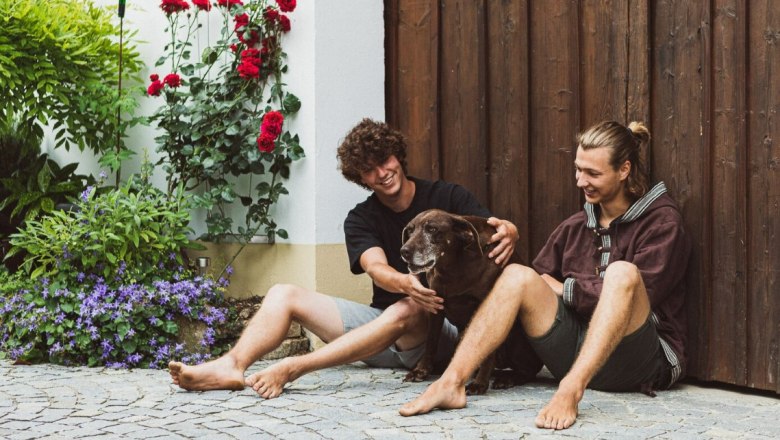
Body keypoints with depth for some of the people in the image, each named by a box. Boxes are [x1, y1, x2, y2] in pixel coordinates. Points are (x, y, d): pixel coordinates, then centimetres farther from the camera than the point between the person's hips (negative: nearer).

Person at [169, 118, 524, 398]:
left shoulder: (448, 198, 0)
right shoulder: (361, 220, 6)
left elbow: (490, 238, -13)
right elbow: (377, 269, -13)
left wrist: (508, 233, -40)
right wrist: (405, 283, -38)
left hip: (442, 330, -4)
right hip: (383, 321, 4)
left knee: (407, 311, -39)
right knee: (283, 294, -8)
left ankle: (293, 368, -46)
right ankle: (231, 366, -34)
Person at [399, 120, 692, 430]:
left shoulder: (662, 223, -1)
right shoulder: (575, 227, 16)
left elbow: (632, 291, -13)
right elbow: (542, 275, 14)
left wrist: (564, 289, -5)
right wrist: (538, 286, -9)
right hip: (576, 353, 5)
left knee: (622, 272, -31)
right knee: (518, 276, -14)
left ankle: (570, 391, -46)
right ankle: (451, 384, -28)